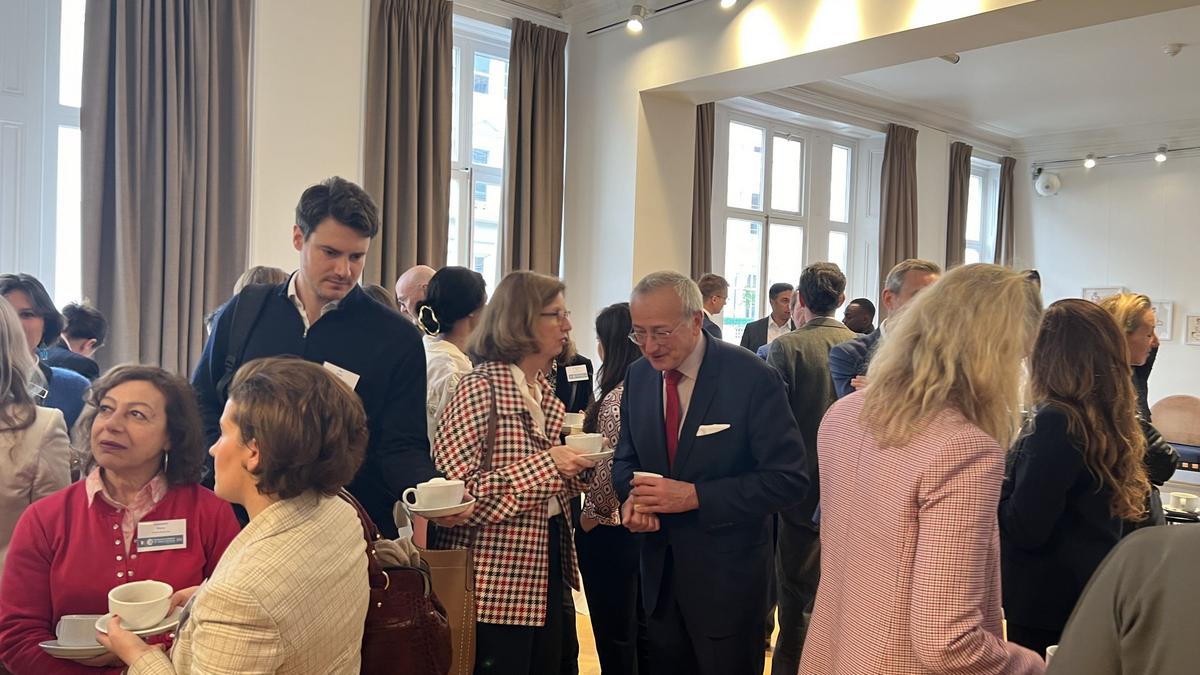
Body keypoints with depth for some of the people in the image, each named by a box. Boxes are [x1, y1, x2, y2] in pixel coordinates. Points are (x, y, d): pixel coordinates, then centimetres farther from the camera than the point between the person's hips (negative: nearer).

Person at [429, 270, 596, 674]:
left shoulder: (546, 392, 11)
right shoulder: (481, 387, -15)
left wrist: (576, 465, 0)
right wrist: (545, 464, -23)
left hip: (546, 565, 8)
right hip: (496, 580, -8)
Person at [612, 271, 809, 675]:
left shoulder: (752, 379, -18)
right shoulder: (638, 376, 0)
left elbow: (788, 479, -19)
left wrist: (695, 496, -26)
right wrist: (633, 497, -12)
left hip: (726, 576, -5)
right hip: (659, 570, 5)